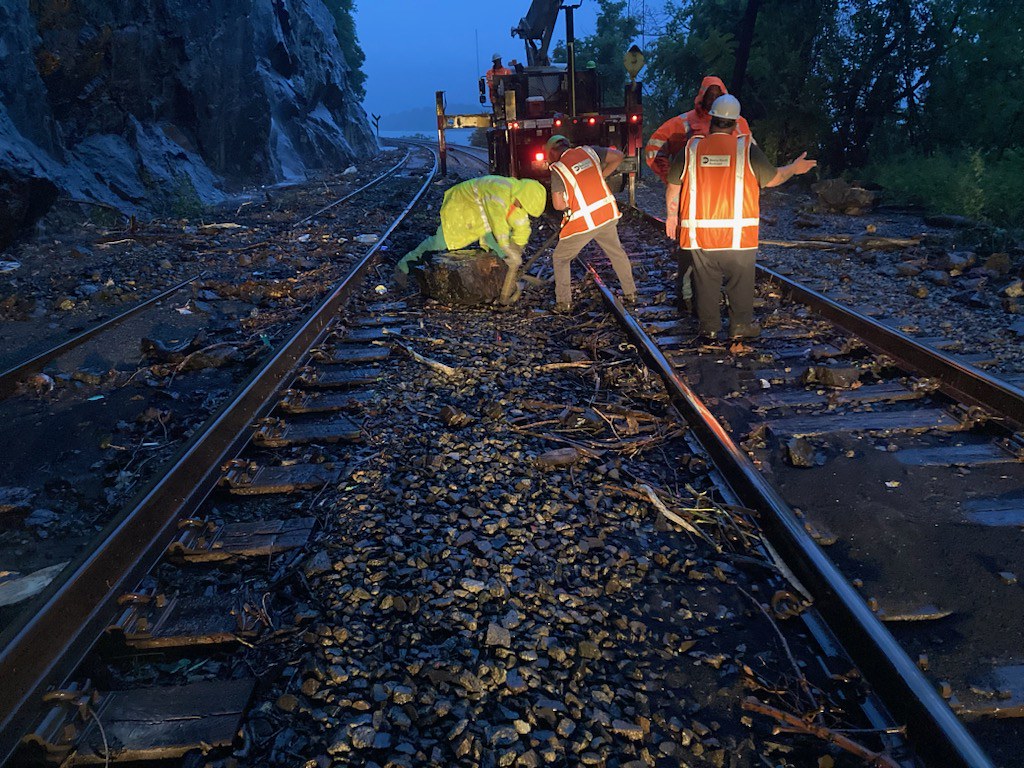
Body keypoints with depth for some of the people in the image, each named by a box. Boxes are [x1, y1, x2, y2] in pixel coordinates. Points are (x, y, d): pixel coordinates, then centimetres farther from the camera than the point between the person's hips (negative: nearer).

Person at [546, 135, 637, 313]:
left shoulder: (558, 169, -11)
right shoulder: (588, 151, 3)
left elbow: (558, 204, -14)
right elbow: (618, 156, 9)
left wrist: (570, 204, 6)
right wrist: (600, 177, 10)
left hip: (583, 223, -5)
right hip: (607, 214, 5)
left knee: (560, 258, 12)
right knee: (617, 253, 23)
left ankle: (563, 301, 8)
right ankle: (630, 293, 28)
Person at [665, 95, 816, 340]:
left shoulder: (691, 148, 2)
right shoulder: (747, 148, -3)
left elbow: (673, 185, 9)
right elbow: (772, 178, 6)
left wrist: (671, 215, 22)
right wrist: (795, 168, 26)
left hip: (699, 232, 2)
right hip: (737, 233, -1)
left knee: (706, 282, 10)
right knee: (741, 280, 12)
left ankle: (709, 328, 16)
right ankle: (741, 325, 19)